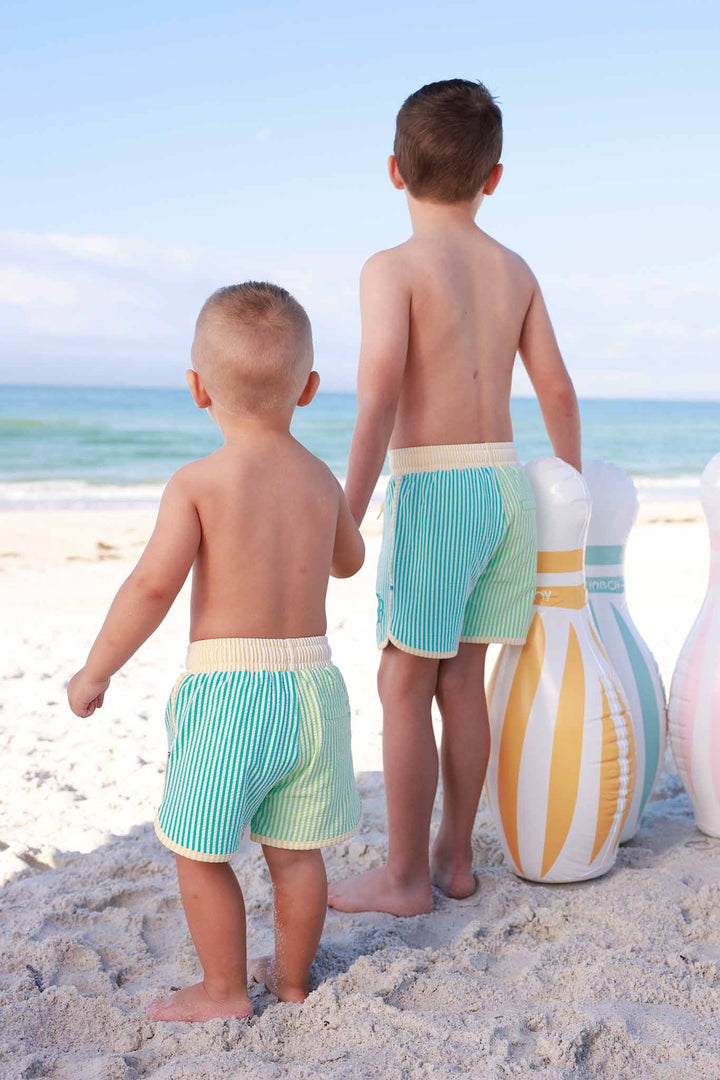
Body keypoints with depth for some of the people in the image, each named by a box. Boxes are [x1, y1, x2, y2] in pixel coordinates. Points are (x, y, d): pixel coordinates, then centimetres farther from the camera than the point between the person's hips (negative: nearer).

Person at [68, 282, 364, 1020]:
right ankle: (292, 978, 33)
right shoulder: (322, 480, 6)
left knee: (198, 850, 11)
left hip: (226, 685, -5)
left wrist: (94, 673, -8)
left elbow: (154, 585, -18)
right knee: (295, 849, 18)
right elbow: (349, 561, 24)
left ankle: (225, 991, 22)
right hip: (311, 682, 6)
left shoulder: (198, 482, -10)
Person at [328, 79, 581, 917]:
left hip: (433, 490, -6)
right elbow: (558, 390, 13)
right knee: (462, 677, 14)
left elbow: (379, 398, -20)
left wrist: (346, 519, -19)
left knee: (403, 685, 3)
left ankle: (404, 877, 11)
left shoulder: (393, 268, -9)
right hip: (505, 482, 7)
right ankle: (454, 857, 23)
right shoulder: (515, 270, 10)